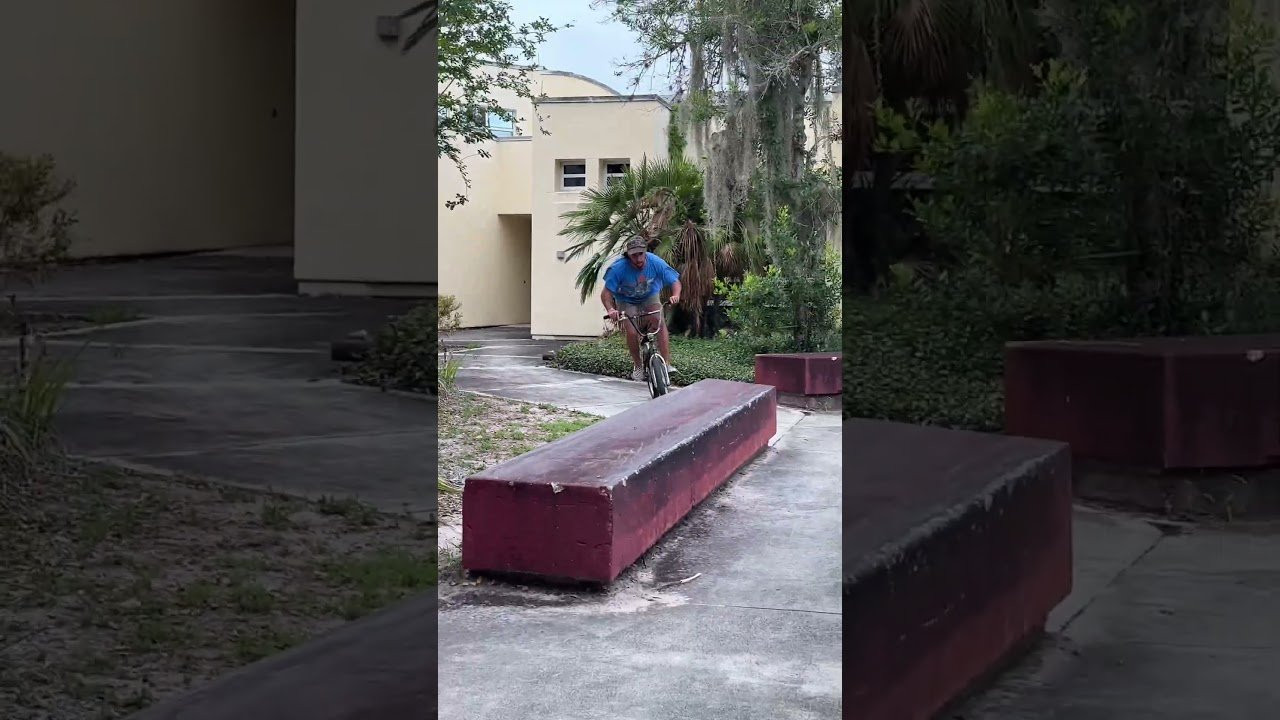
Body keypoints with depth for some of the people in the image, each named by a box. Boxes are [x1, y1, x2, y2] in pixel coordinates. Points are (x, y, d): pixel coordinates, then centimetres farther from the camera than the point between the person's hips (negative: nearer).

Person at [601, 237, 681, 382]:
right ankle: (637, 365, 5)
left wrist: (675, 295, -40)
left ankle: (667, 363, -22)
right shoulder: (619, 268, -30)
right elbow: (606, 292, -28)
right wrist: (610, 309, -48)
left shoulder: (655, 263, -24)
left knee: (659, 321, -24)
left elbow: (675, 281, -18)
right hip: (627, 301, -1)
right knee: (632, 332, -19)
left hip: (650, 297, 1)